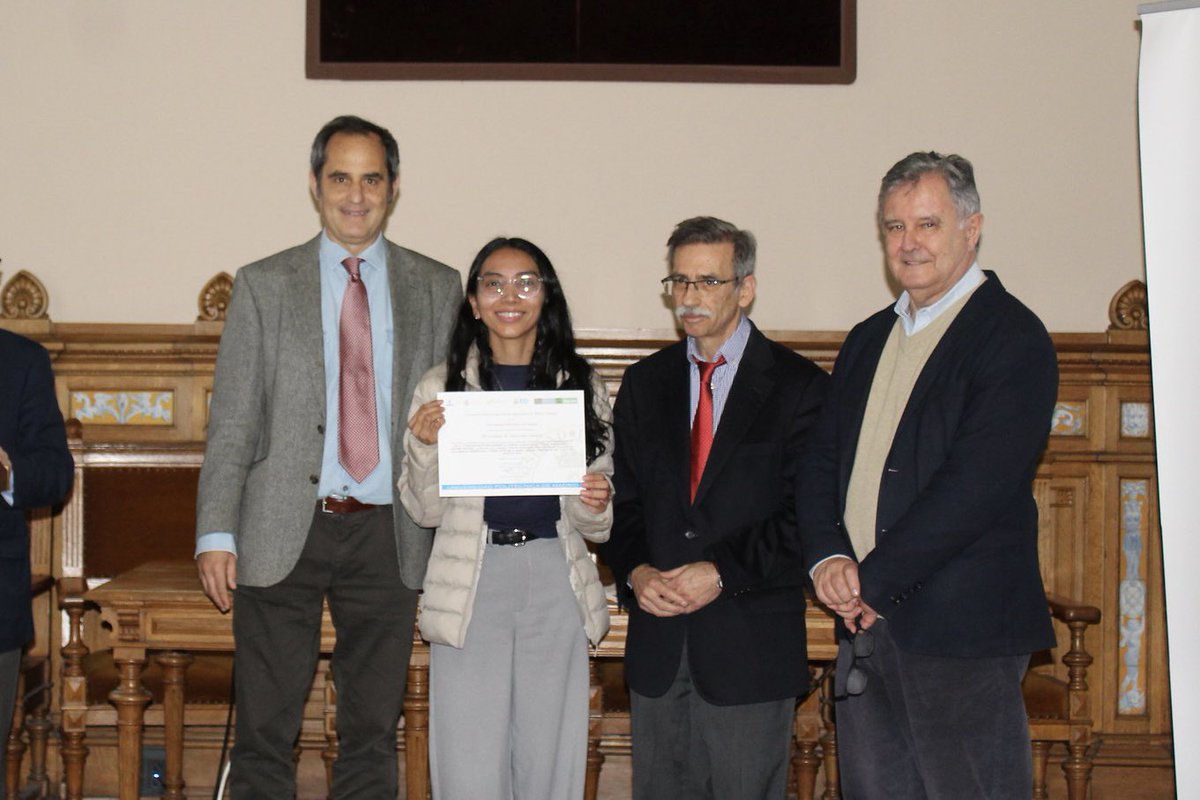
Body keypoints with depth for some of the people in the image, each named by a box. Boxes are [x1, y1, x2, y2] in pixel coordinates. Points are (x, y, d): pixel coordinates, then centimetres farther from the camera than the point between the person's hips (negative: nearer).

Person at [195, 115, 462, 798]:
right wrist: (216, 534, -6)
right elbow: (231, 422, 3)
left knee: (373, 733, 9)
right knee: (265, 732, 3)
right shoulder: (264, 285, 6)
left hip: (388, 536, 1)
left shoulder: (437, 288, 9)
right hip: (283, 534, -1)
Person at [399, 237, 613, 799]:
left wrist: (597, 505, -9)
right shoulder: (441, 386, 6)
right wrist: (424, 446, -11)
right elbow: (426, 511, 6)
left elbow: (595, 526, 13)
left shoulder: (581, 386, 9)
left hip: (555, 581, 1)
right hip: (471, 582, -1)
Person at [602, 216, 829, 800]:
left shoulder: (797, 386, -2)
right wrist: (634, 571, -8)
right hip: (657, 640, 4)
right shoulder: (645, 383, 13)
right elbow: (622, 498, 11)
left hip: (751, 646, -4)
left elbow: (806, 511, -8)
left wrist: (723, 572, -17)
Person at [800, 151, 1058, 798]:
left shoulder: (1012, 338, -7)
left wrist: (873, 580, -14)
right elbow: (822, 463, 14)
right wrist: (829, 557, -5)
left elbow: (975, 483, -16)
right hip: (866, 623, 7)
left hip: (962, 627, -7)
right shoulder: (868, 339, 18)